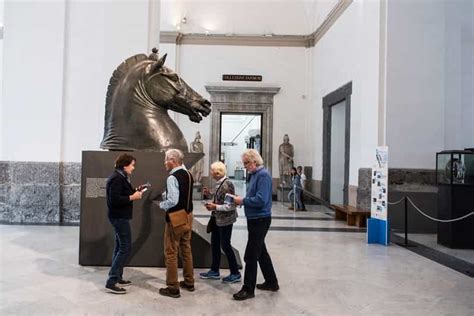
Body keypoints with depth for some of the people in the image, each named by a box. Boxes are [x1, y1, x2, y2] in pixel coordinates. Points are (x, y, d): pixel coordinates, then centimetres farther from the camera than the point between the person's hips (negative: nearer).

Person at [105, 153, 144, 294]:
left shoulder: (120, 177, 13)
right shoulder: (117, 178, -18)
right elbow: (114, 200, -25)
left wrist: (134, 192, 5)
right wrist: (132, 197, -19)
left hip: (119, 217, 11)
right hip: (119, 217, -11)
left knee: (120, 247, 15)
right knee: (125, 248, -9)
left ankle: (117, 278, 24)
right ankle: (111, 282, -6)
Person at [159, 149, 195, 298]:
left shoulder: (172, 178, -19)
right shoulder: (188, 175, 7)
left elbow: (173, 201, -24)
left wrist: (162, 204, -6)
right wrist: (166, 194, 11)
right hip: (188, 215, 8)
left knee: (171, 252, 2)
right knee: (186, 249, 17)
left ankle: (173, 288, 10)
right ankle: (189, 282, 28)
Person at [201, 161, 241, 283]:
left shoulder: (227, 184, -22)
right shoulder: (219, 183, 4)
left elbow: (230, 205, -23)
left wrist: (215, 207, -25)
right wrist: (210, 194, 4)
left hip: (225, 220, -9)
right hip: (217, 219, 9)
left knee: (225, 245, 3)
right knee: (214, 244, 16)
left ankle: (235, 274, 18)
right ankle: (214, 271, 32)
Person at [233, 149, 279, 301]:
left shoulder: (263, 175, -18)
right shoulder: (254, 174, 10)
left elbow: (261, 200, -26)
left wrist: (243, 200, -16)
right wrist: (241, 200, 0)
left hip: (260, 220, -10)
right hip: (254, 219, 10)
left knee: (251, 255, -1)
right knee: (261, 252, 19)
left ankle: (248, 289, 12)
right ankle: (271, 282, 33)